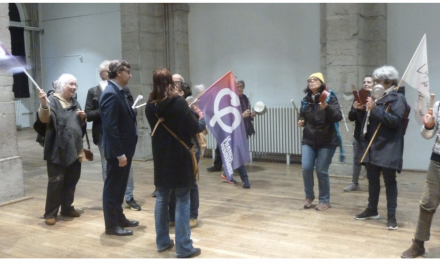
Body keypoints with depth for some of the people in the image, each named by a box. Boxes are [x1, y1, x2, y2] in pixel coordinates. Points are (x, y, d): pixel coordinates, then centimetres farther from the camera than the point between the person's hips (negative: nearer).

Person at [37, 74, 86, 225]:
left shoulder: (75, 103, 16)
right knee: (56, 181, -5)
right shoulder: (53, 100, -6)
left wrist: (83, 118, 1)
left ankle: (67, 208, 26)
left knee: (72, 180, 12)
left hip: (74, 149, 7)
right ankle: (50, 213, 4)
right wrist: (43, 104, -43)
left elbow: (81, 125, 23)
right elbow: (44, 118, -25)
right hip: (57, 149, -7)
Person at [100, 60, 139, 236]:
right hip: (117, 150, -10)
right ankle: (111, 225, 13)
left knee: (120, 186, 18)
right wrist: (119, 153, -24)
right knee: (112, 187, 2)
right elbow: (110, 127, -24)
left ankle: (119, 218, 31)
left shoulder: (118, 92, 12)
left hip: (124, 148, 10)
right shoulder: (111, 94, -19)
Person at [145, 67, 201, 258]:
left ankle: (162, 242, 23)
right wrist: (197, 117, 7)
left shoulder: (150, 106, 2)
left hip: (160, 157, 5)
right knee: (182, 201, 1)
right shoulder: (178, 102, -13)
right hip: (179, 156, -5)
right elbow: (194, 127, -12)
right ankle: (183, 248, 4)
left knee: (161, 198, 15)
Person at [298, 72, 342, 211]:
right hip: (308, 140, 4)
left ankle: (325, 200, 17)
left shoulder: (330, 98, -7)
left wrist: (327, 107, -34)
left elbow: (338, 117, -18)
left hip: (327, 142, -3)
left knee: (321, 171, -1)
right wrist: (301, 123, -3)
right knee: (306, 168, -8)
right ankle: (309, 196, 16)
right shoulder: (305, 100, 6)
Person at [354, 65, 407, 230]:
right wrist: (361, 110, -1)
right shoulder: (375, 96, 17)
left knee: (389, 181, -2)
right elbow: (366, 119, 19)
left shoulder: (397, 98, -6)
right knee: (372, 179, 14)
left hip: (387, 148, -7)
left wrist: (374, 108, -21)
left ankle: (391, 215, 4)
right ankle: (372, 210, 26)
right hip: (371, 145, 7)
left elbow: (395, 120, -20)